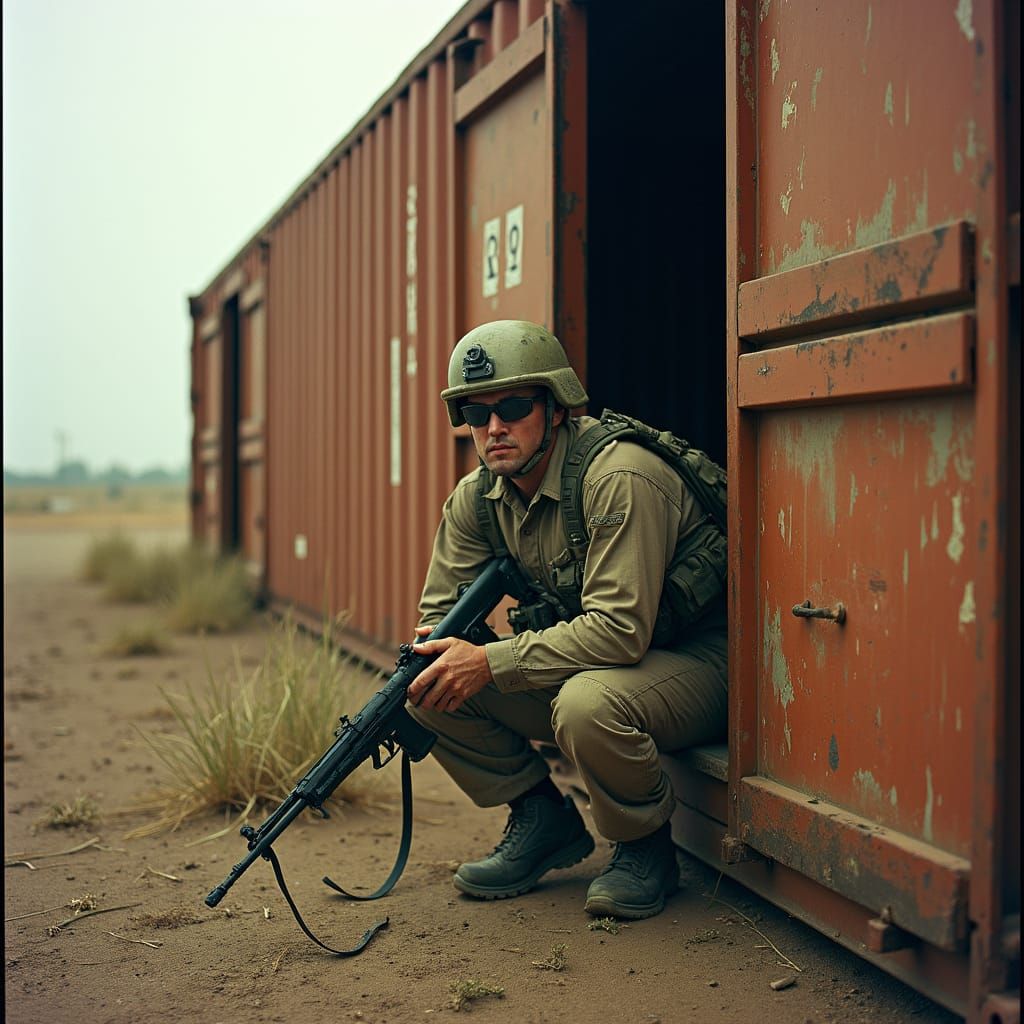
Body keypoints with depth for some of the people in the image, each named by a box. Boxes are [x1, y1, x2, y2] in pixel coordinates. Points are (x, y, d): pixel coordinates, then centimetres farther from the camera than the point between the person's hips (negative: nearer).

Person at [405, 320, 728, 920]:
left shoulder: (618, 479, -26)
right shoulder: (476, 498, -3)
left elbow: (620, 628, -33)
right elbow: (442, 610, 4)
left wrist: (492, 663, -34)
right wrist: (439, 656, -21)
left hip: (694, 663, -7)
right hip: (582, 661, 7)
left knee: (586, 702, -39)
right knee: (433, 688, -10)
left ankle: (647, 847, -8)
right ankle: (544, 822, 9)